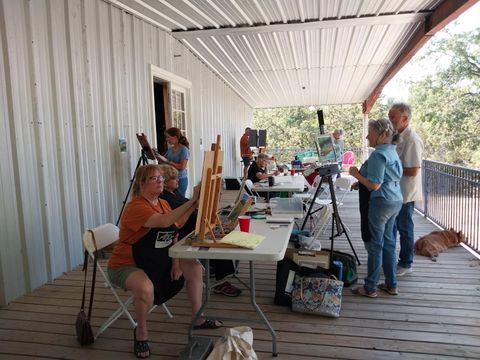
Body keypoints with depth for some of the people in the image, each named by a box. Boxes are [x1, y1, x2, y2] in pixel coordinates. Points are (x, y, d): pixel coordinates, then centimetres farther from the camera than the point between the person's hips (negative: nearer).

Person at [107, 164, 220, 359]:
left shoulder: (163, 204, 3)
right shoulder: (136, 207, -23)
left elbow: (172, 234, 3)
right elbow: (164, 222, -39)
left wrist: (176, 261, -11)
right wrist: (192, 201, -39)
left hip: (158, 260, 8)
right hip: (126, 265, -8)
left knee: (195, 268, 2)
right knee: (146, 288, -37)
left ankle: (197, 318, 18)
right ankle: (141, 331, -6)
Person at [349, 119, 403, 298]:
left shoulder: (378, 154, -18)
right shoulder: (392, 152, 13)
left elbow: (375, 185, -22)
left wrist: (356, 174, -10)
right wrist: (360, 182, 16)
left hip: (382, 202, -10)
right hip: (395, 201, 10)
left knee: (375, 245, -1)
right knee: (388, 242, 16)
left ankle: (370, 288, 10)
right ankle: (391, 285, 24)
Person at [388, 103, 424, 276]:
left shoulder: (412, 140, -21)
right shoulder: (397, 136, 8)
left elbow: (413, 171, -26)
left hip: (405, 193, -9)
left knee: (404, 228, 5)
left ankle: (405, 264, 21)